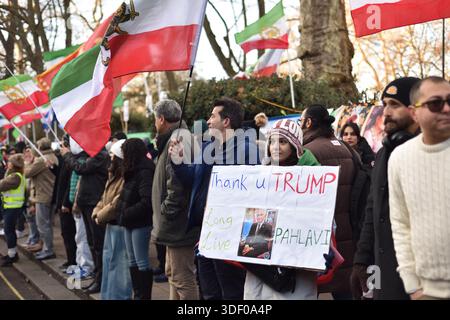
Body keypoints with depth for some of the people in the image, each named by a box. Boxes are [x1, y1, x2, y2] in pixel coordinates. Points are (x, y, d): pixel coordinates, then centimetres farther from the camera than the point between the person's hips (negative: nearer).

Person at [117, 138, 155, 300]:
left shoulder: (145, 172, -16)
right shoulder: (134, 171, 13)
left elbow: (147, 201, -24)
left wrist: (127, 214, -17)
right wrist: (124, 213, 1)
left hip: (140, 223, -9)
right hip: (131, 222, 9)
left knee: (141, 262, -2)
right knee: (132, 261, 14)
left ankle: (144, 296, 7)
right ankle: (137, 295, 23)